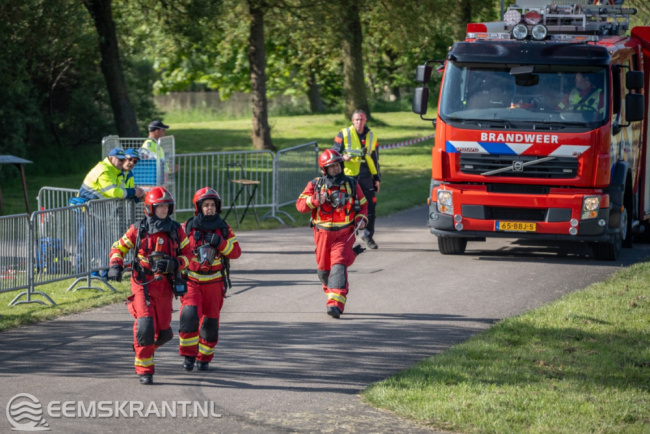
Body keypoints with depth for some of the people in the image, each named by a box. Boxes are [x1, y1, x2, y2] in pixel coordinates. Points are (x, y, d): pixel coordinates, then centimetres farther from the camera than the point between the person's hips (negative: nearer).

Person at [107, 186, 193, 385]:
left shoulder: (176, 230, 5)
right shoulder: (138, 229, -1)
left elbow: (187, 254, 9)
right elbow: (119, 247, 8)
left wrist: (174, 264, -12)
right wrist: (116, 266, -10)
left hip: (164, 286, 3)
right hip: (143, 284, -3)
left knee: (164, 332, 6)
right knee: (145, 326, -16)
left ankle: (146, 347, 41)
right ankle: (144, 370, -5)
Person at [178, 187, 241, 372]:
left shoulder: (223, 229, 3)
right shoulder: (187, 228, -3)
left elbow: (236, 252, -4)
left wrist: (220, 243, -21)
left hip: (214, 283, 2)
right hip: (191, 281, -2)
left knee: (210, 322, 7)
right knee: (189, 315, -20)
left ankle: (204, 357, 24)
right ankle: (188, 354, -7)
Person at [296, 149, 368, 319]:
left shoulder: (352, 184, 6)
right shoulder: (315, 185, 3)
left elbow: (362, 204, 17)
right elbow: (300, 205, -2)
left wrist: (361, 219, -2)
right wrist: (316, 200, -19)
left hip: (344, 234, -2)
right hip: (323, 233, 2)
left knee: (339, 265, -18)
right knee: (324, 269, 10)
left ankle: (336, 304, -26)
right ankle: (331, 293, 38)